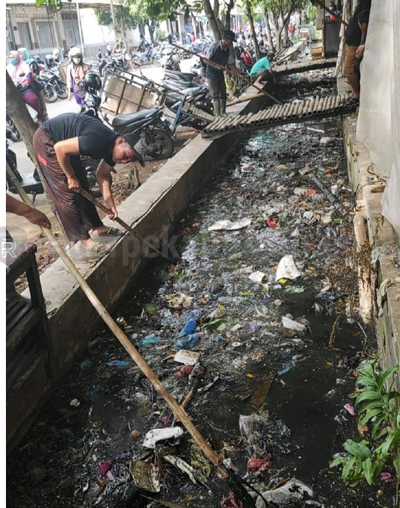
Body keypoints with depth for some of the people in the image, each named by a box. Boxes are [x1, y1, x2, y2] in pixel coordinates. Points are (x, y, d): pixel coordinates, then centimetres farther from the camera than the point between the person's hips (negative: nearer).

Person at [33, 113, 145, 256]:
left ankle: (96, 227, 26)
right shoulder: (99, 141, -34)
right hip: (47, 139, -9)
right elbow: (59, 148, -30)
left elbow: (102, 175, 8)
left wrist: (110, 204, 3)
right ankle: (83, 240, -1)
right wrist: (71, 177, -17)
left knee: (82, 187, 13)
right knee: (67, 193, -7)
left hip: (66, 139, 9)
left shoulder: (112, 148, -5)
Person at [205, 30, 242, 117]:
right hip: (211, 74, -7)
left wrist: (239, 74, -2)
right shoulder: (215, 46, -18)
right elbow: (207, 60, -15)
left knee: (223, 94, 9)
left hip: (220, 73, 7)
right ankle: (217, 114, -5)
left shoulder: (229, 48, 0)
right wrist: (218, 66, -23)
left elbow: (231, 64, 4)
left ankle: (223, 113, 20)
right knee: (215, 95, -7)